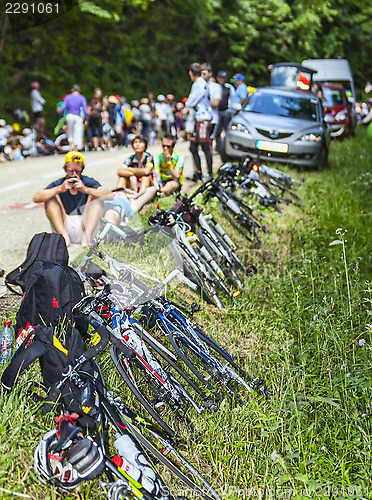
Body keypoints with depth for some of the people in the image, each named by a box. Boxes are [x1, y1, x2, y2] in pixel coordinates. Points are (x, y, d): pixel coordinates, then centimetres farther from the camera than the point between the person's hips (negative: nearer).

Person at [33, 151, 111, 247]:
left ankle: (87, 236, -32)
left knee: (97, 196, -14)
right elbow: (36, 198, -11)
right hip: (64, 227, 1)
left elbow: (109, 195, -16)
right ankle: (64, 236, -28)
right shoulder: (58, 184, 5)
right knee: (51, 196, -11)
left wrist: (86, 189, -29)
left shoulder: (88, 182, 3)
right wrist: (59, 189, -23)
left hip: (84, 225, -1)